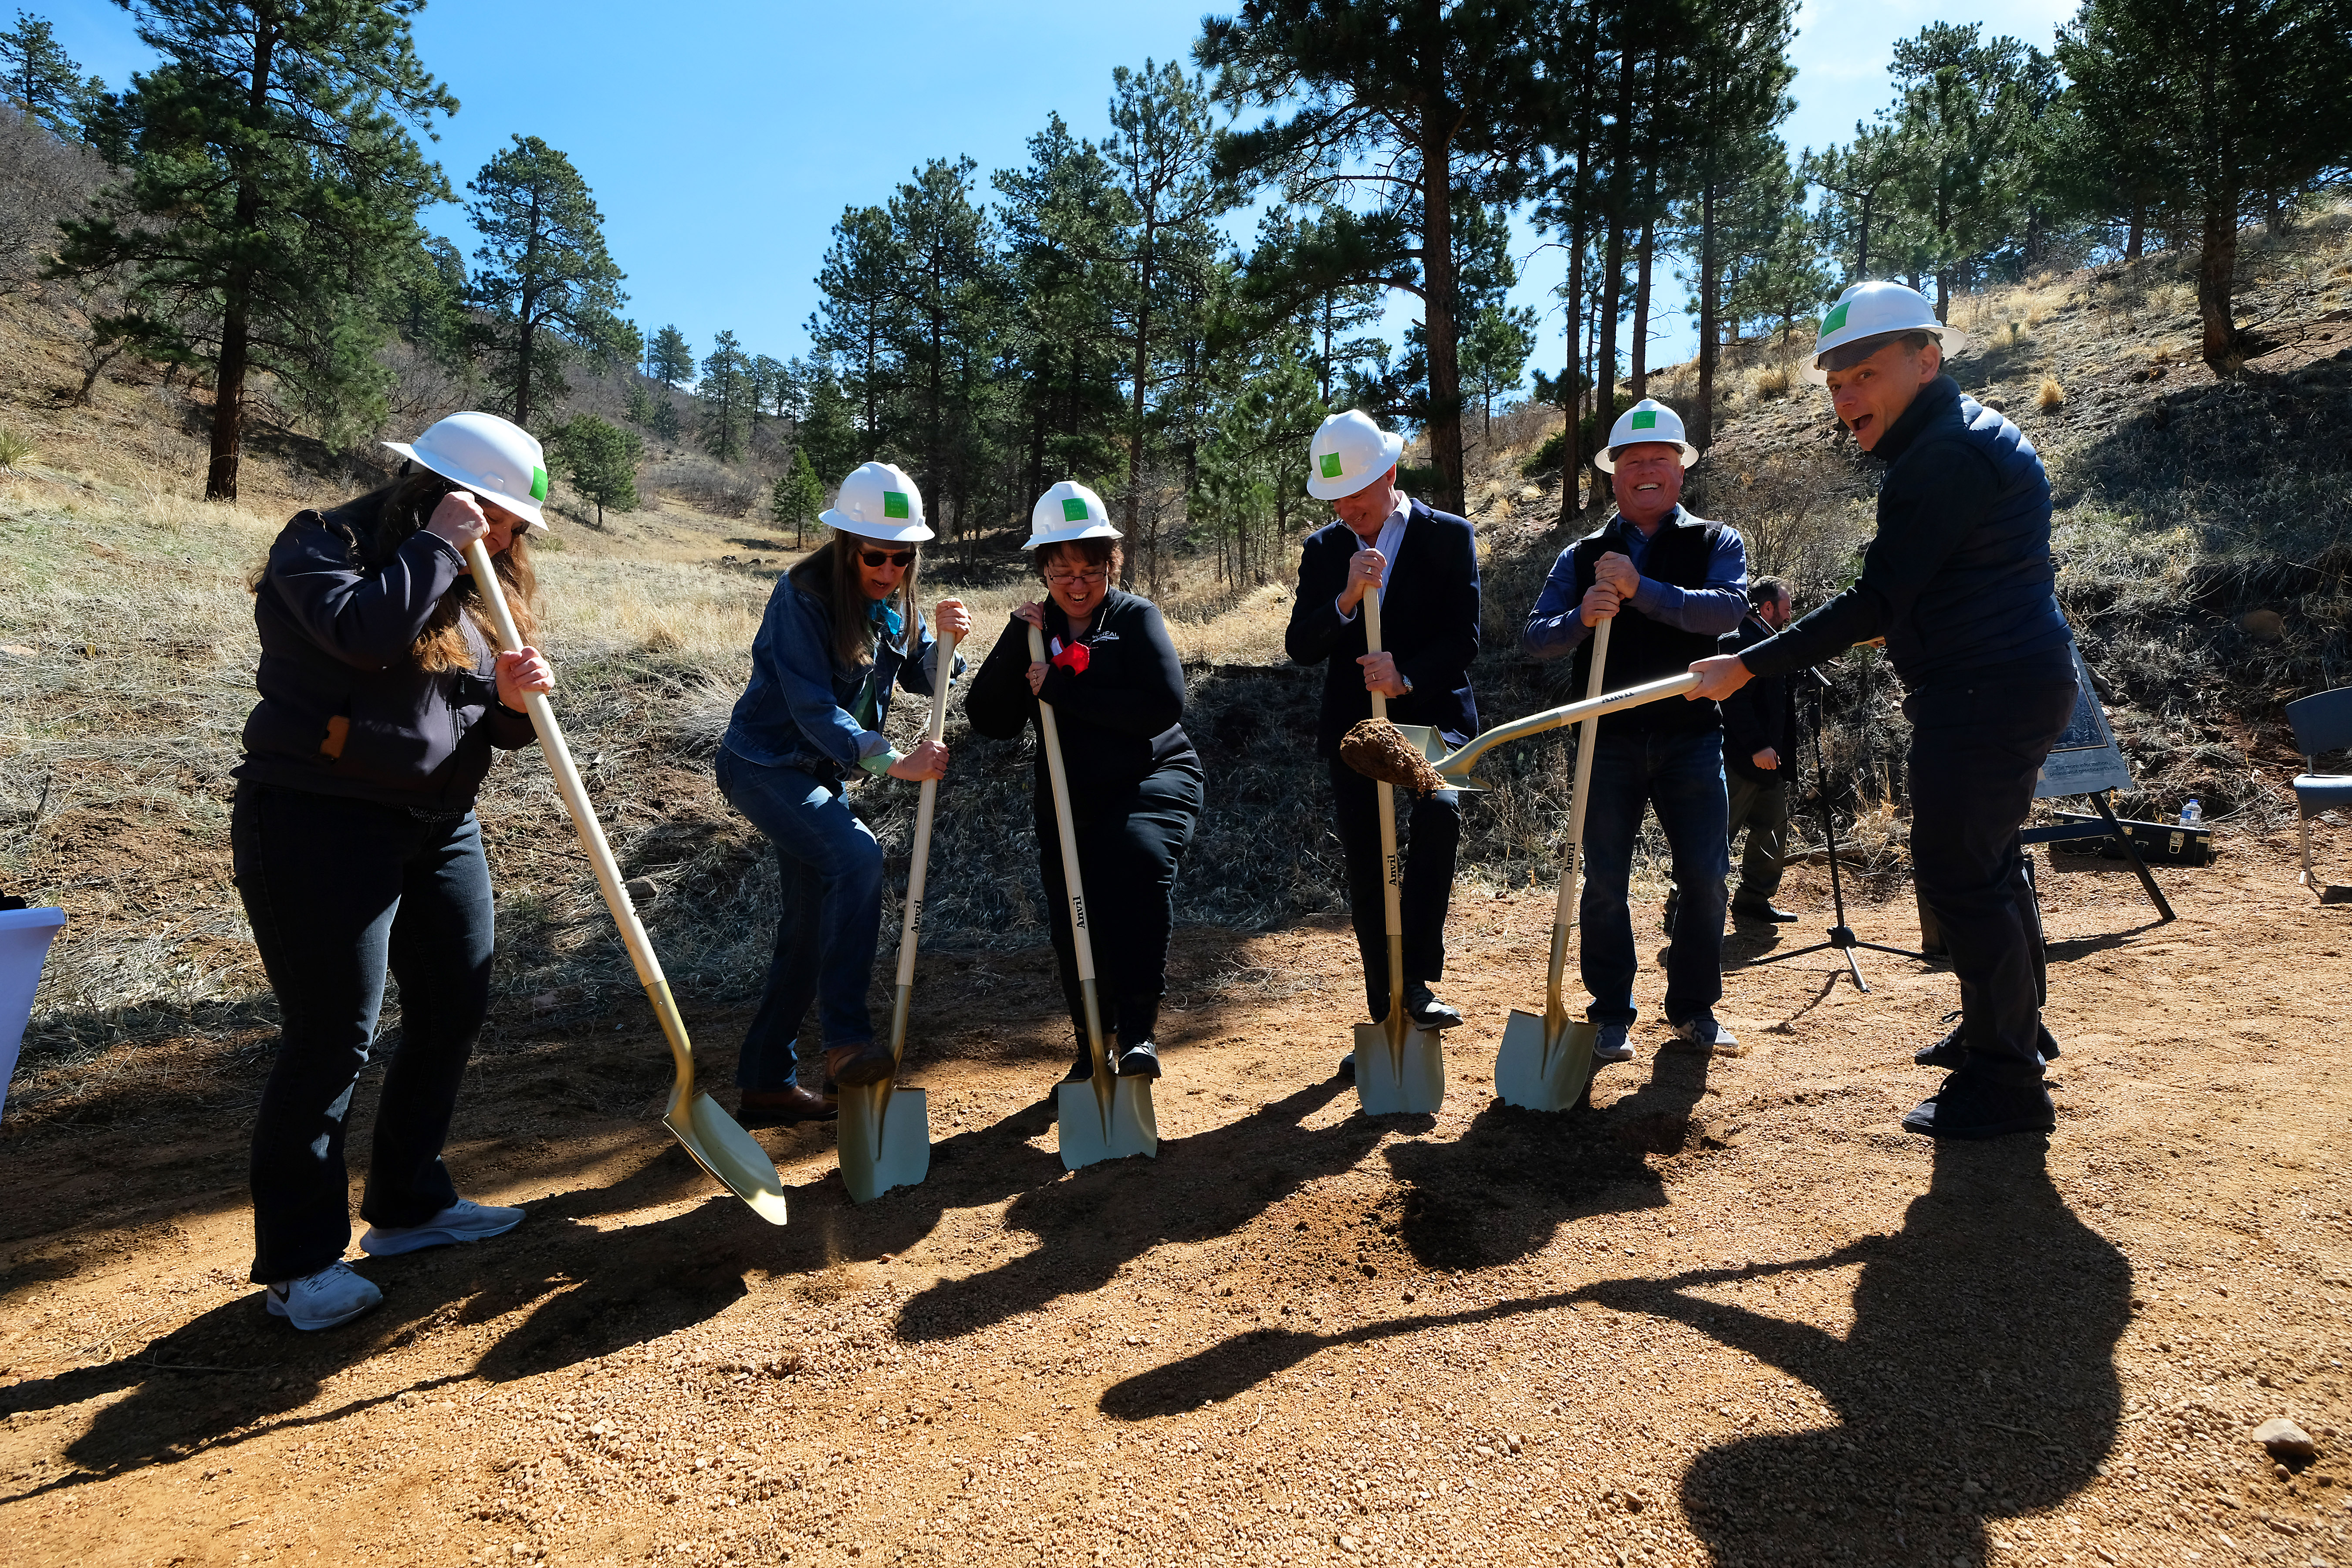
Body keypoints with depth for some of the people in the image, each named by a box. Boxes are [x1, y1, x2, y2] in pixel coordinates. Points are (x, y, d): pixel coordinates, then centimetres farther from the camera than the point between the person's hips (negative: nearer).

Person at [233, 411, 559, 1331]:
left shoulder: (472, 585, 13)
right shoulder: (323, 546, -7)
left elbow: (486, 730, 14)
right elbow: (365, 629, -30)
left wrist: (512, 698, -8)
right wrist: (437, 545, -19)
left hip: (440, 827, 8)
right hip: (320, 824, -8)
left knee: (455, 1009, 11)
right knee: (332, 1037, -6)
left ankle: (408, 1204, 28)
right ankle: (298, 1261, 8)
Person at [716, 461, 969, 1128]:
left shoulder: (891, 600, 2)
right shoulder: (802, 597, -20)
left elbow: (920, 680, 7)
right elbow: (812, 707, -27)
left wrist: (942, 639, -14)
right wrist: (892, 760, -37)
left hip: (821, 771, 8)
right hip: (765, 763, -8)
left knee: (811, 927, 9)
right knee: (856, 855, -31)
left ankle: (766, 1081, 21)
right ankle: (847, 1037, -24)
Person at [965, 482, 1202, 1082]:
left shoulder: (1136, 617, -4)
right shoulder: (1034, 630, 8)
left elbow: (1164, 706, -20)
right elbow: (989, 721, -1)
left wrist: (1060, 688, -19)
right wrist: (1015, 643, -12)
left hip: (1151, 782, -4)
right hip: (1068, 797, 4)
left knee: (1140, 859, -33)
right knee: (1072, 921, 3)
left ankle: (1138, 1030, -27)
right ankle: (1093, 1046, 27)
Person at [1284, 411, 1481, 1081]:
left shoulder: (1449, 537, -1)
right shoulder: (1323, 550, 8)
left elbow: (1464, 638, -6)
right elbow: (1299, 646, -2)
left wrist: (1407, 674, -22)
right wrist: (1347, 598, -19)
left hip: (1431, 712, -3)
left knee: (1437, 810, -30)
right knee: (1366, 879, 5)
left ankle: (1418, 982, -20)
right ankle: (1387, 1019, 19)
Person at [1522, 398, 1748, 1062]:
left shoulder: (1715, 543, 7)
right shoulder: (1582, 558, 11)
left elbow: (1730, 609, -14)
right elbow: (1533, 639, 0)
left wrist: (1640, 590, -24)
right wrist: (1580, 618, -20)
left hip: (1691, 737, 0)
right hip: (1609, 739, 1)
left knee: (1706, 875, 1)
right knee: (1604, 883, 2)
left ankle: (1693, 1008, 20)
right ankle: (1611, 1016, 15)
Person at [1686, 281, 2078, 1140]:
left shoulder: (1949, 453, -20)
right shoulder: (1963, 436, 15)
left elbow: (1877, 601, -24)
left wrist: (1749, 666, -23)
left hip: (1986, 693, -11)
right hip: (2012, 682, 11)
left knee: (1958, 873, -7)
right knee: (1983, 862, 21)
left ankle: (2005, 1081, 3)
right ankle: (2004, 1028, 37)